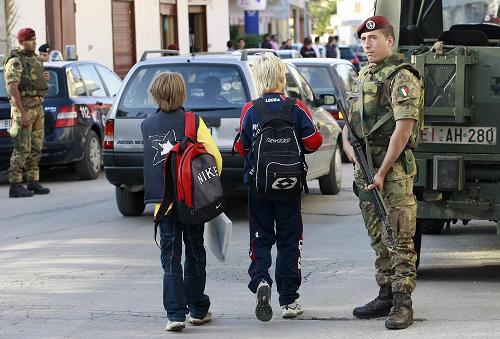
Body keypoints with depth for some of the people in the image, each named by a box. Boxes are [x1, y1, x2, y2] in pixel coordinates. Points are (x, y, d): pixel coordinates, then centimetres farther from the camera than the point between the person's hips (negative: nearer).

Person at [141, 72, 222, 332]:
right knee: (195, 252, 13)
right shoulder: (193, 122, -7)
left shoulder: (147, 126, 4)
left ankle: (175, 313, -6)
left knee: (170, 256, 4)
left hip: (163, 200, 1)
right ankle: (198, 309, 21)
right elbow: (214, 157, -10)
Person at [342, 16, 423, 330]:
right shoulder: (364, 75, 16)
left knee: (399, 239, -8)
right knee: (379, 239, 14)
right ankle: (386, 295, 22)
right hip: (365, 167, 9)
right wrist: (349, 145, 3)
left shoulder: (402, 78, -11)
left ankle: (402, 303, -7)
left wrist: (382, 173, -19)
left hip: (393, 166, -9)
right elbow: (349, 118, 24)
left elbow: (403, 129, -18)